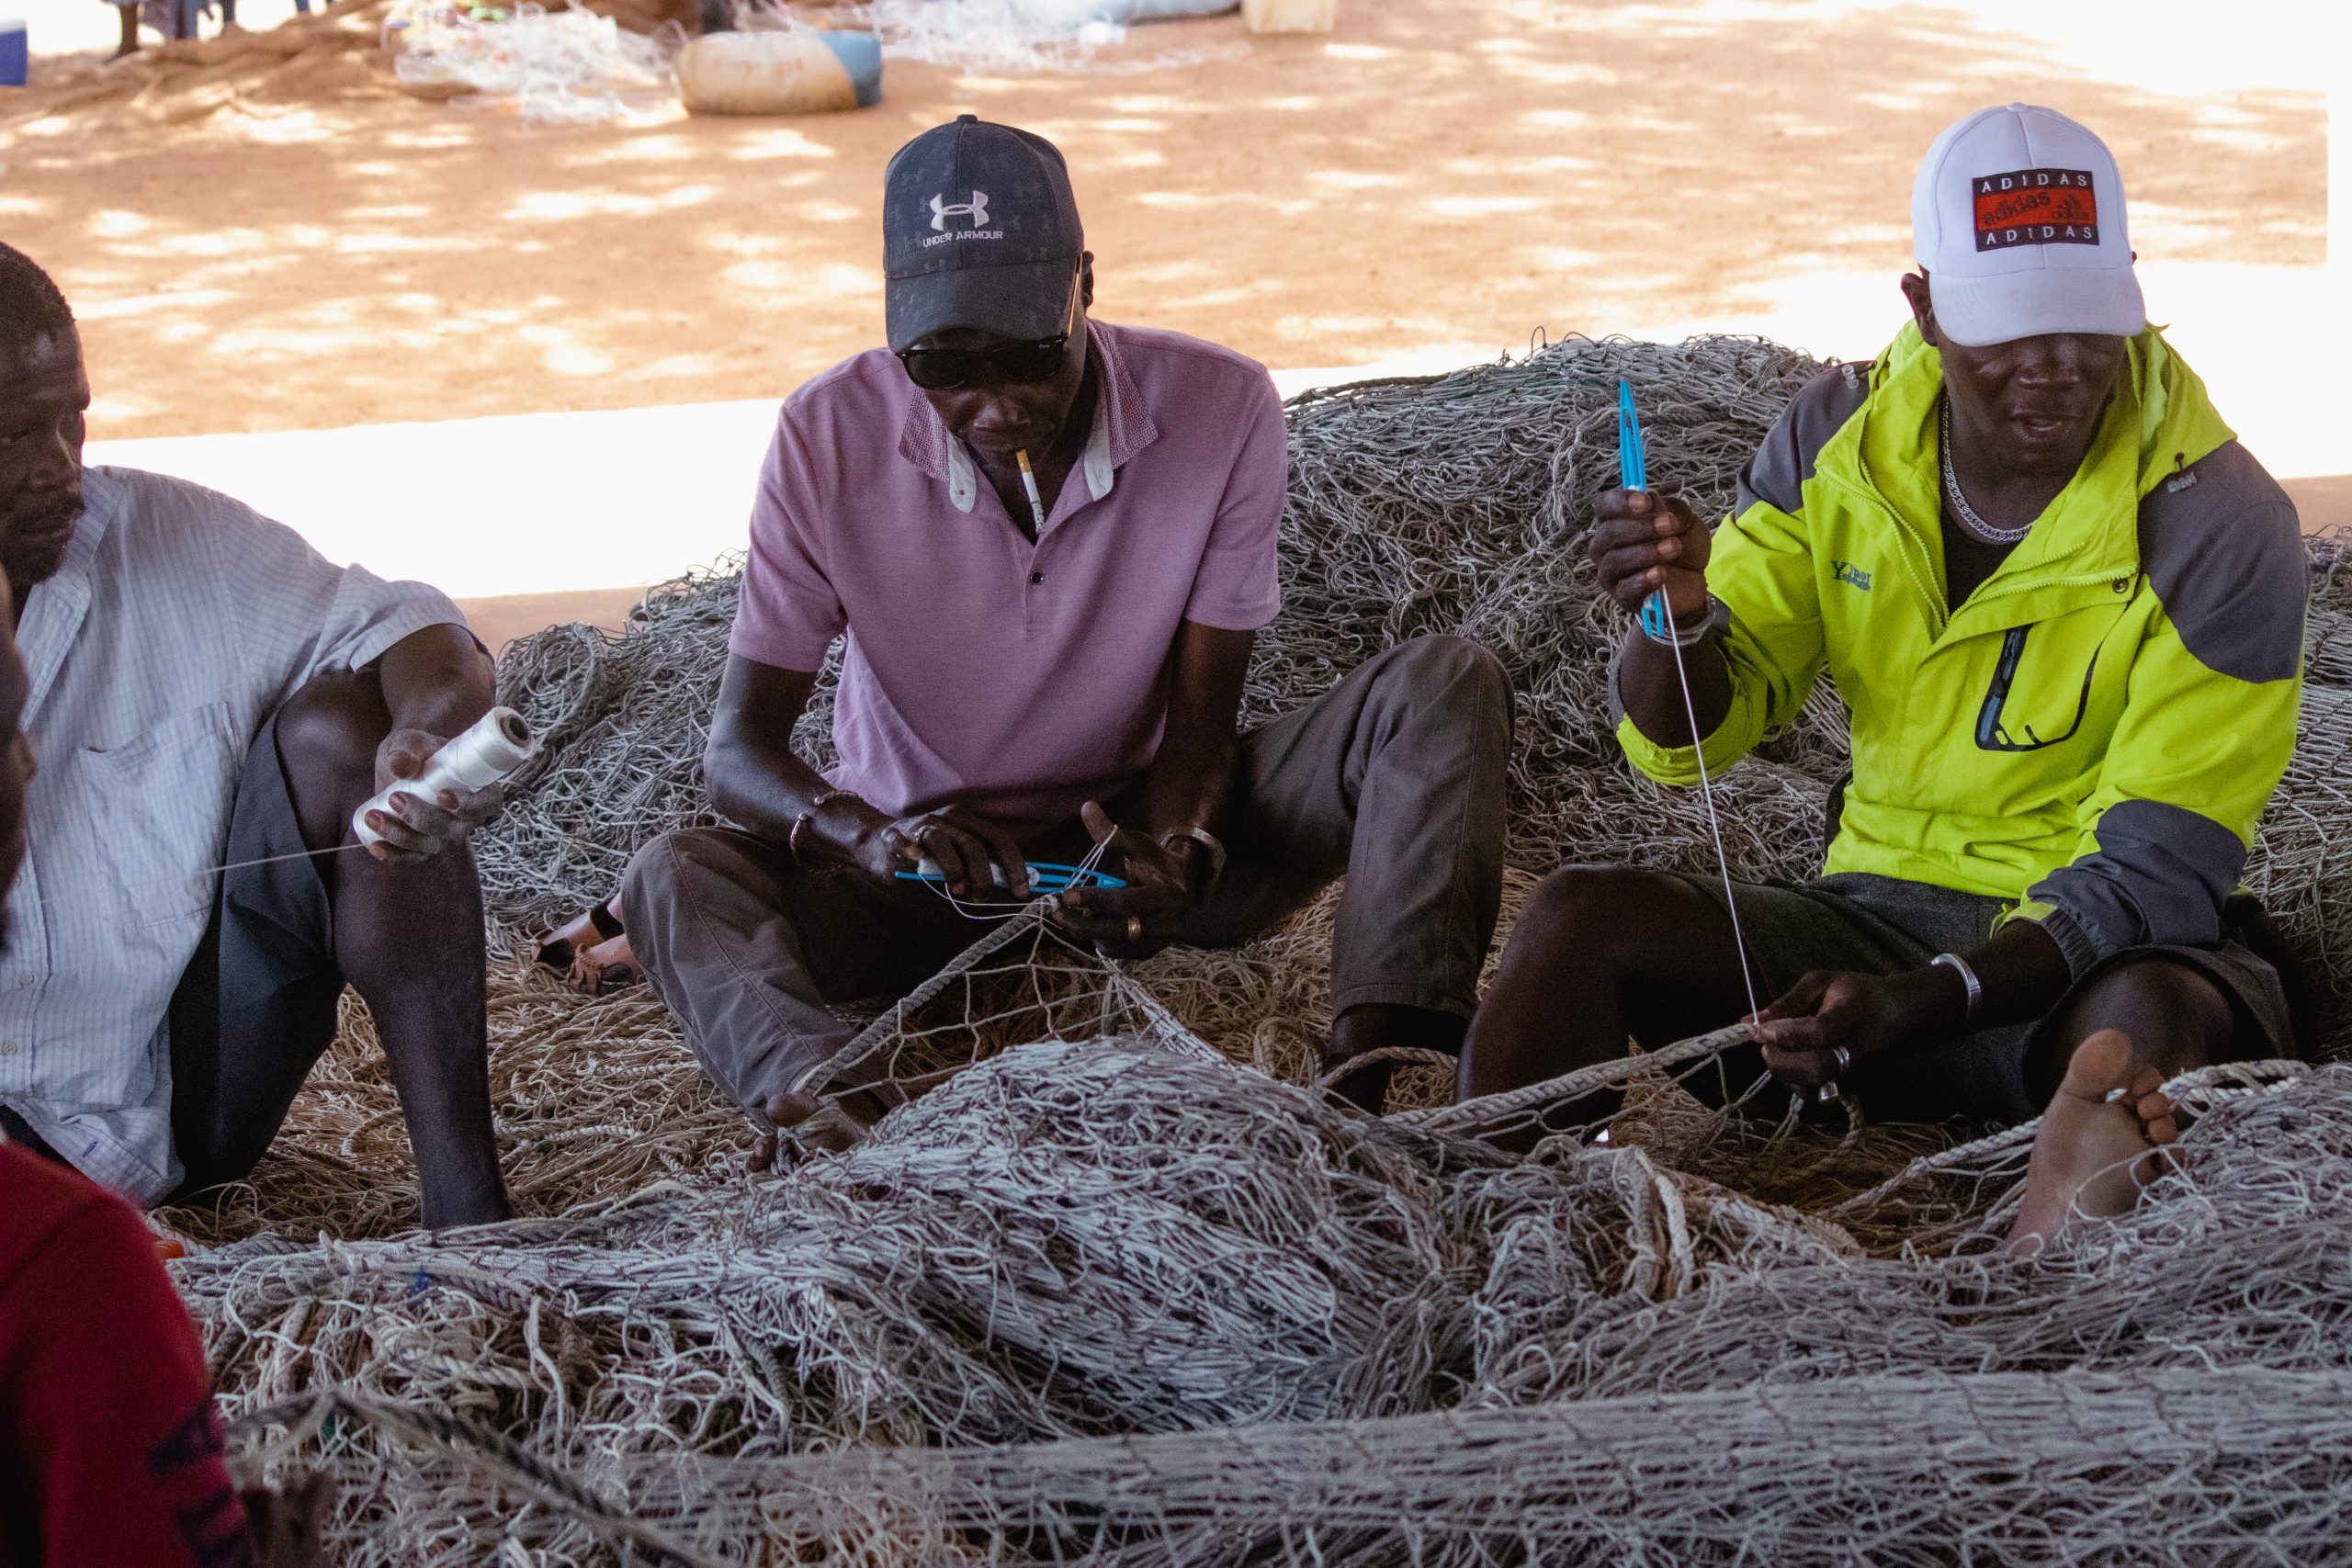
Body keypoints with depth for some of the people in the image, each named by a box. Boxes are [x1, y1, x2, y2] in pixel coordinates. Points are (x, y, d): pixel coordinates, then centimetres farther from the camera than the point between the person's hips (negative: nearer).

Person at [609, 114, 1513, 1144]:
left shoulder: (1220, 407, -15)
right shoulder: (830, 437, -16)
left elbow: (1199, 718, -10)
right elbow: (740, 747, -16)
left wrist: (1177, 856, -34)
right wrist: (865, 838, -38)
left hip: (1142, 835, 1)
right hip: (929, 864, 0)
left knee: (1444, 687, -23)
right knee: (675, 879, -30)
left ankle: (1374, 1062, -45)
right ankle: (824, 1101, -60)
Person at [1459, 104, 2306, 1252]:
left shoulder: (2220, 526, -13)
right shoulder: (1837, 442, 1)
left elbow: (2149, 876, -16)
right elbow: (1686, 736, 3)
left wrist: (1923, 1007, -32)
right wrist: (1676, 617, -23)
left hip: (2094, 954, -4)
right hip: (1881, 902, 4)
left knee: (2151, 1015, -40)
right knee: (1576, 919, -20)